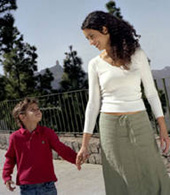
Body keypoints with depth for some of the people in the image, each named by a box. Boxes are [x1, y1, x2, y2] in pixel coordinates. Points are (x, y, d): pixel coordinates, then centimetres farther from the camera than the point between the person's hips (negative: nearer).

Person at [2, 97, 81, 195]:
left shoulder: (47, 132, -1)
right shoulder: (15, 137, 0)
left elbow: (62, 149, -3)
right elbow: (10, 158, 13)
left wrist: (77, 159, -17)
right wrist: (6, 177, 6)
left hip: (47, 186, 0)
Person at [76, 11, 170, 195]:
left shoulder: (137, 54, 1)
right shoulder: (95, 64, 3)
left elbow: (151, 92, 3)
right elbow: (93, 103, 3)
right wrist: (84, 145, 1)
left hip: (139, 124, 0)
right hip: (111, 126, 0)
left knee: (154, 179, 3)